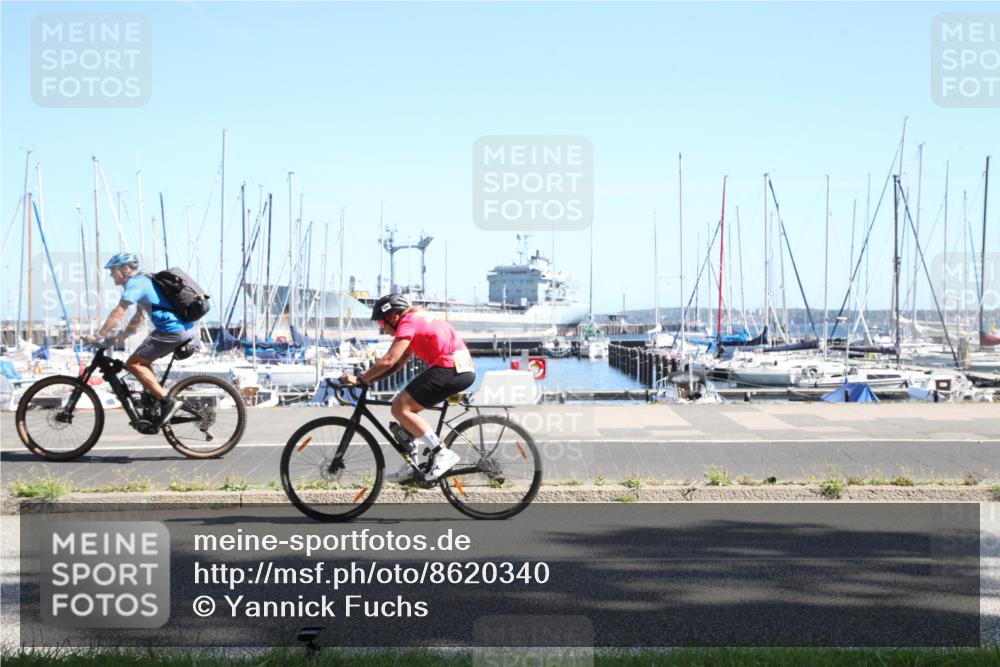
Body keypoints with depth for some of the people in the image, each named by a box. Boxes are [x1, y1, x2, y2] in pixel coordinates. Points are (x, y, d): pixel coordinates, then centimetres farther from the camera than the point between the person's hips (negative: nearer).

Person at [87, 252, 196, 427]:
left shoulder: (134, 283, -6)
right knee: (143, 362, 20)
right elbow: (138, 318, 30)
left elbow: (117, 313, -13)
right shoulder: (144, 281, 25)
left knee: (133, 364, -5)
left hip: (172, 331, -10)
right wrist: (119, 338, 26)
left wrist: (98, 336, -8)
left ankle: (167, 401, -11)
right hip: (186, 328, 10)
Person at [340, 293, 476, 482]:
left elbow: (389, 361, -16)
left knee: (400, 408, -11)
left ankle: (443, 453, -13)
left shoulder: (408, 322, -7)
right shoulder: (418, 318, 23)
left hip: (451, 369, -10)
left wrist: (360, 379, -9)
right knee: (406, 406, 16)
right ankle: (412, 466, 15)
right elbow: (399, 362, 22)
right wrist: (369, 378, 14)